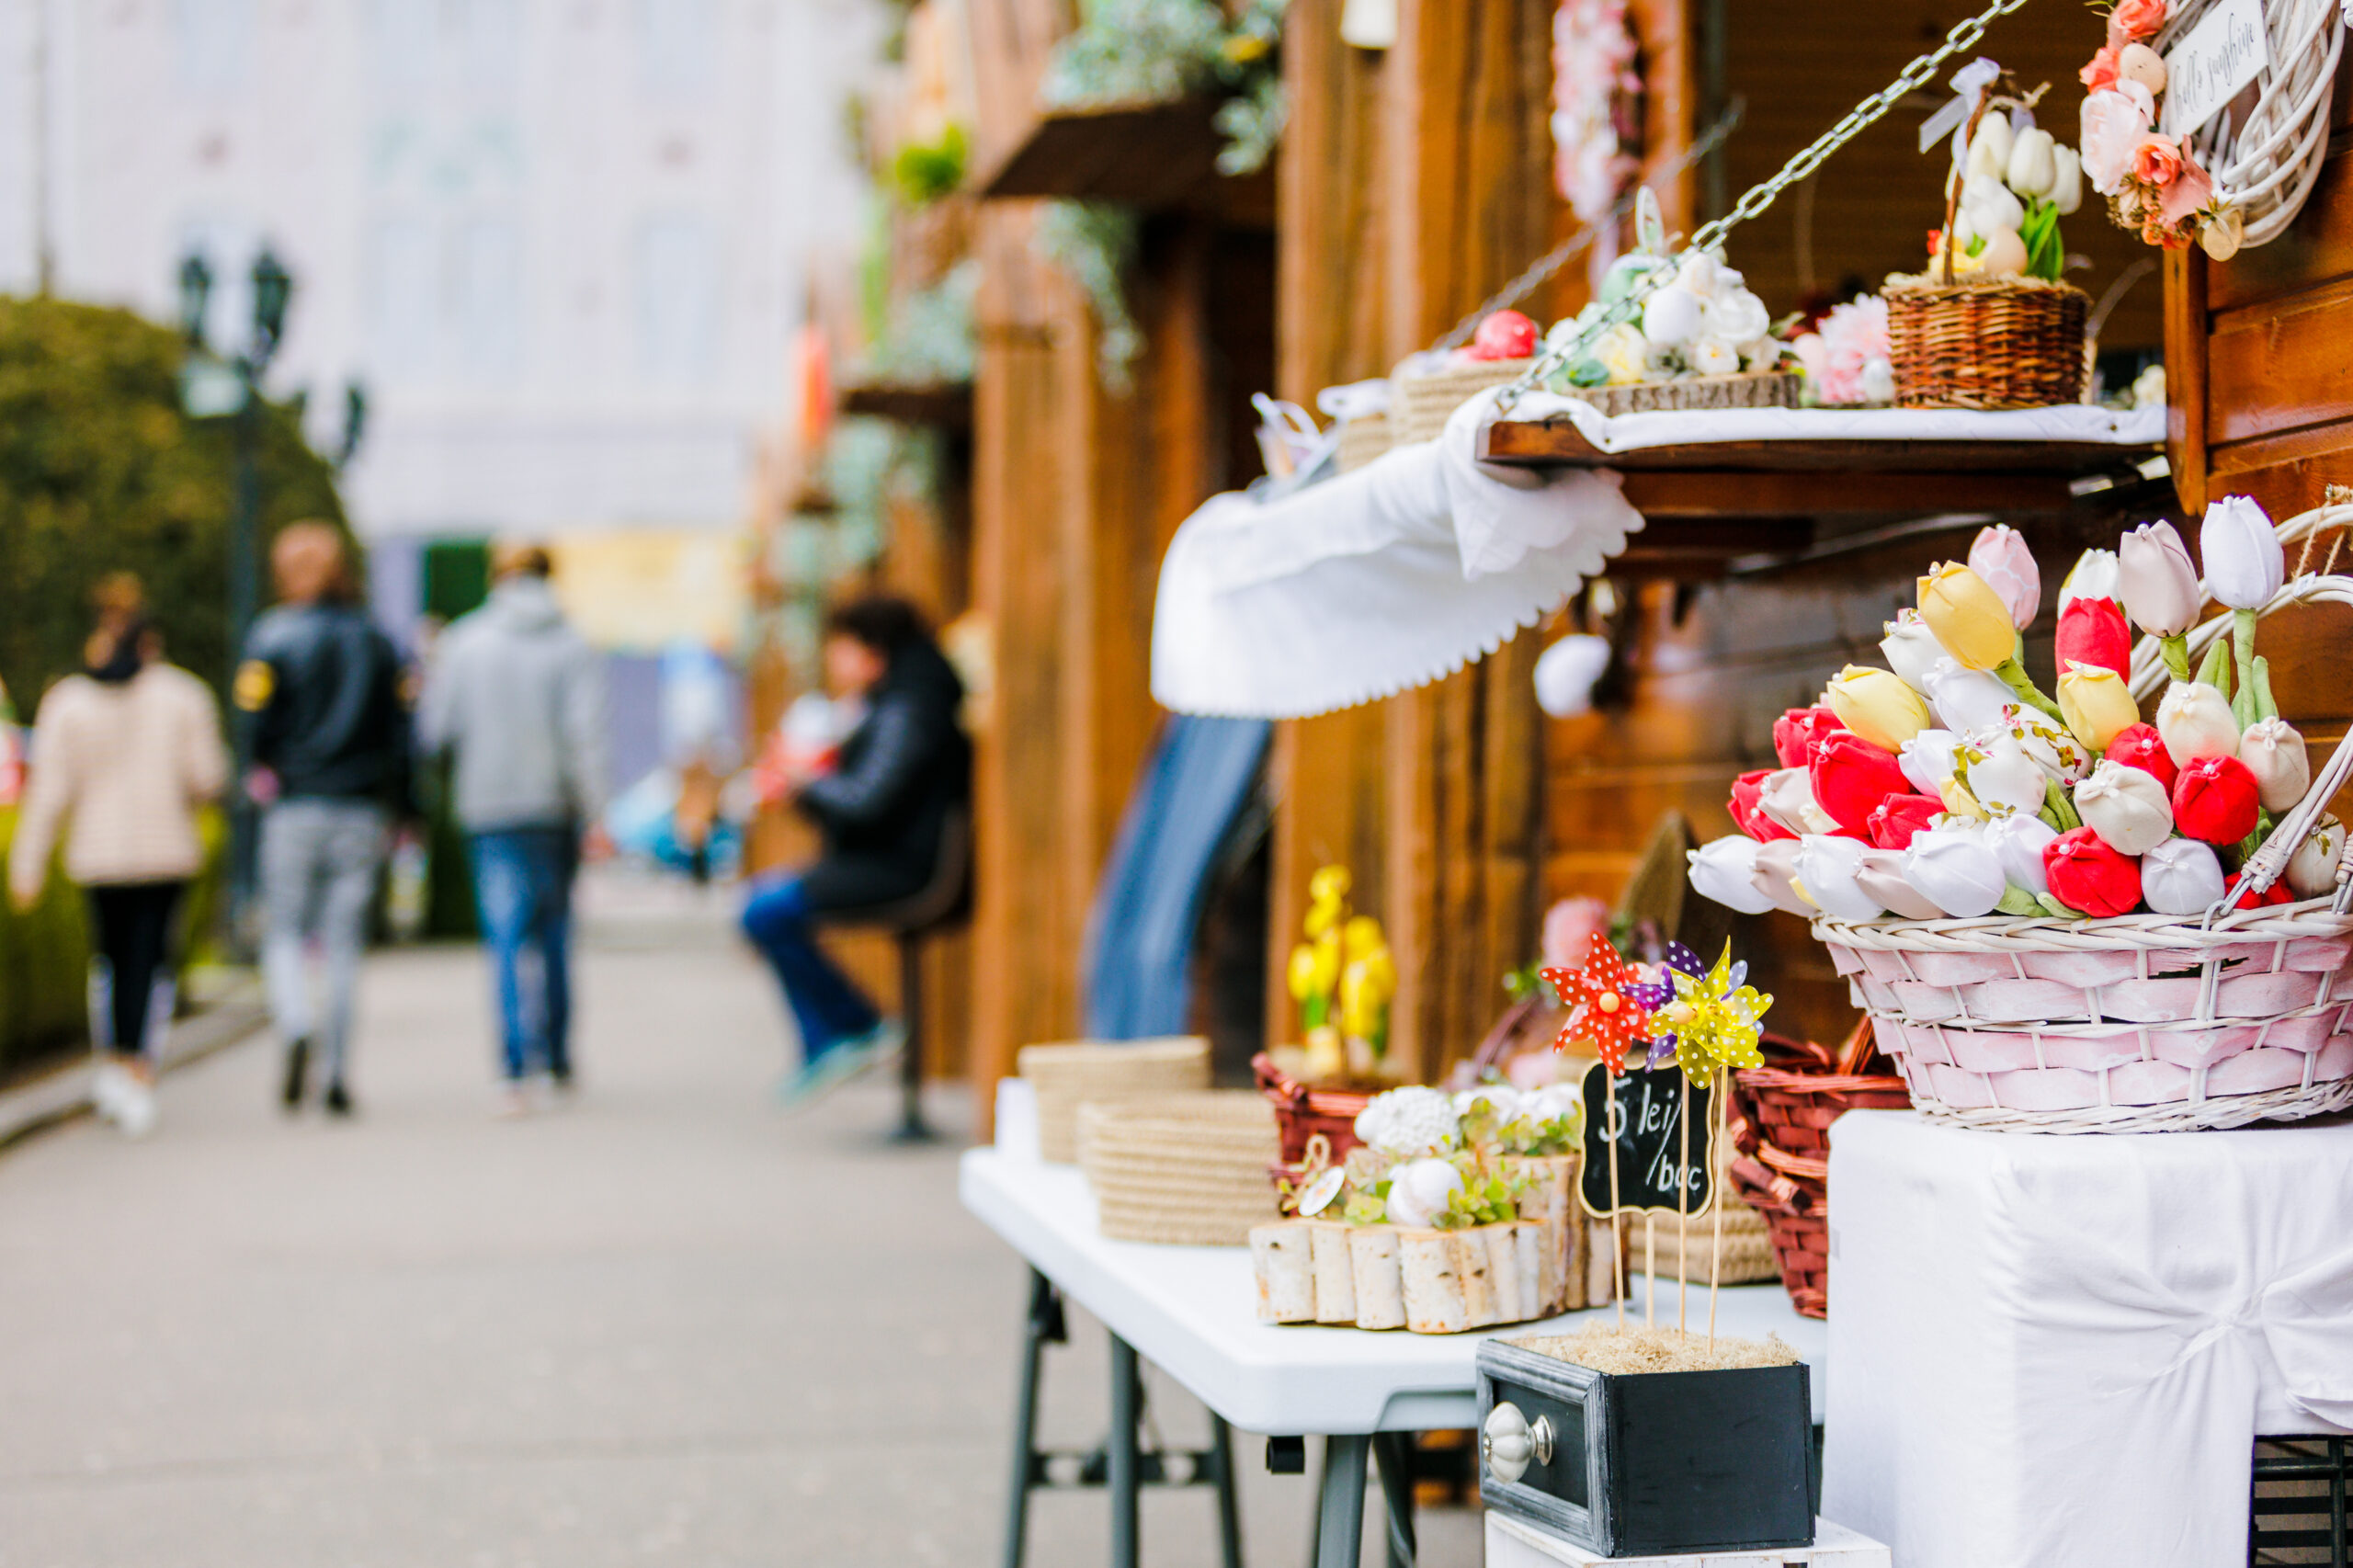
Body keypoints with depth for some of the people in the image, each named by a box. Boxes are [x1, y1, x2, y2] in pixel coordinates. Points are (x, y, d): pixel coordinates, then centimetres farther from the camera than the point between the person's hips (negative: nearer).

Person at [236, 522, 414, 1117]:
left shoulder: (275, 634, -1)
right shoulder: (377, 641, 9)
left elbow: (255, 716, -10)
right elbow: (401, 729, 7)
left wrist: (261, 776, 7)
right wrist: (399, 811, 12)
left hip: (294, 806, -3)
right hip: (361, 811, 3)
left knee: (284, 933, 6)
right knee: (344, 941, 6)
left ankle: (297, 1026, -21)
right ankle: (337, 1073, 2)